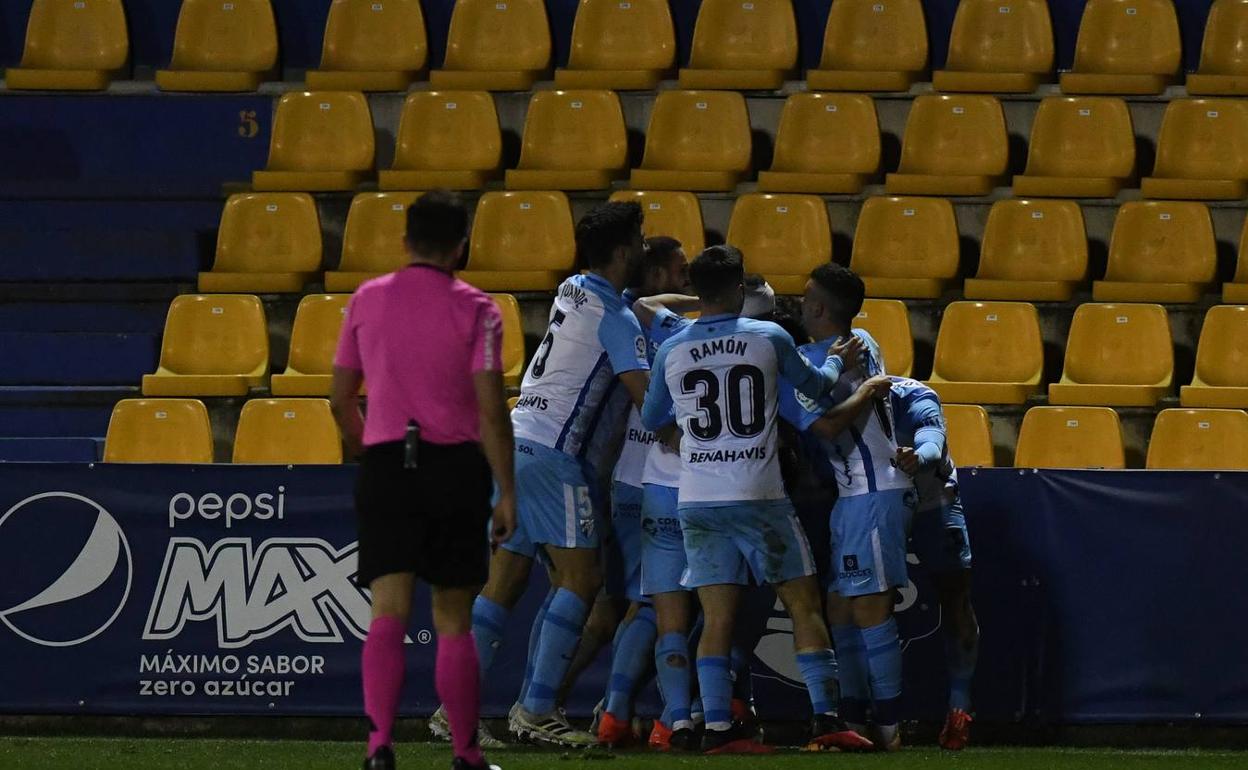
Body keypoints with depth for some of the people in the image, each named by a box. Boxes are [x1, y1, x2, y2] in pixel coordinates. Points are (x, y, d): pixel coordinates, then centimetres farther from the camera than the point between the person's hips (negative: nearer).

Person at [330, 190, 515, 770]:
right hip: (457, 467, -1)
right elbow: (492, 411, -9)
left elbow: (341, 400, 11)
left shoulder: (366, 301, 6)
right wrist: (506, 493, -5)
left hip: (385, 465, 1)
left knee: (389, 613, -6)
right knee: (453, 623, 10)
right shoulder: (475, 309, -4)